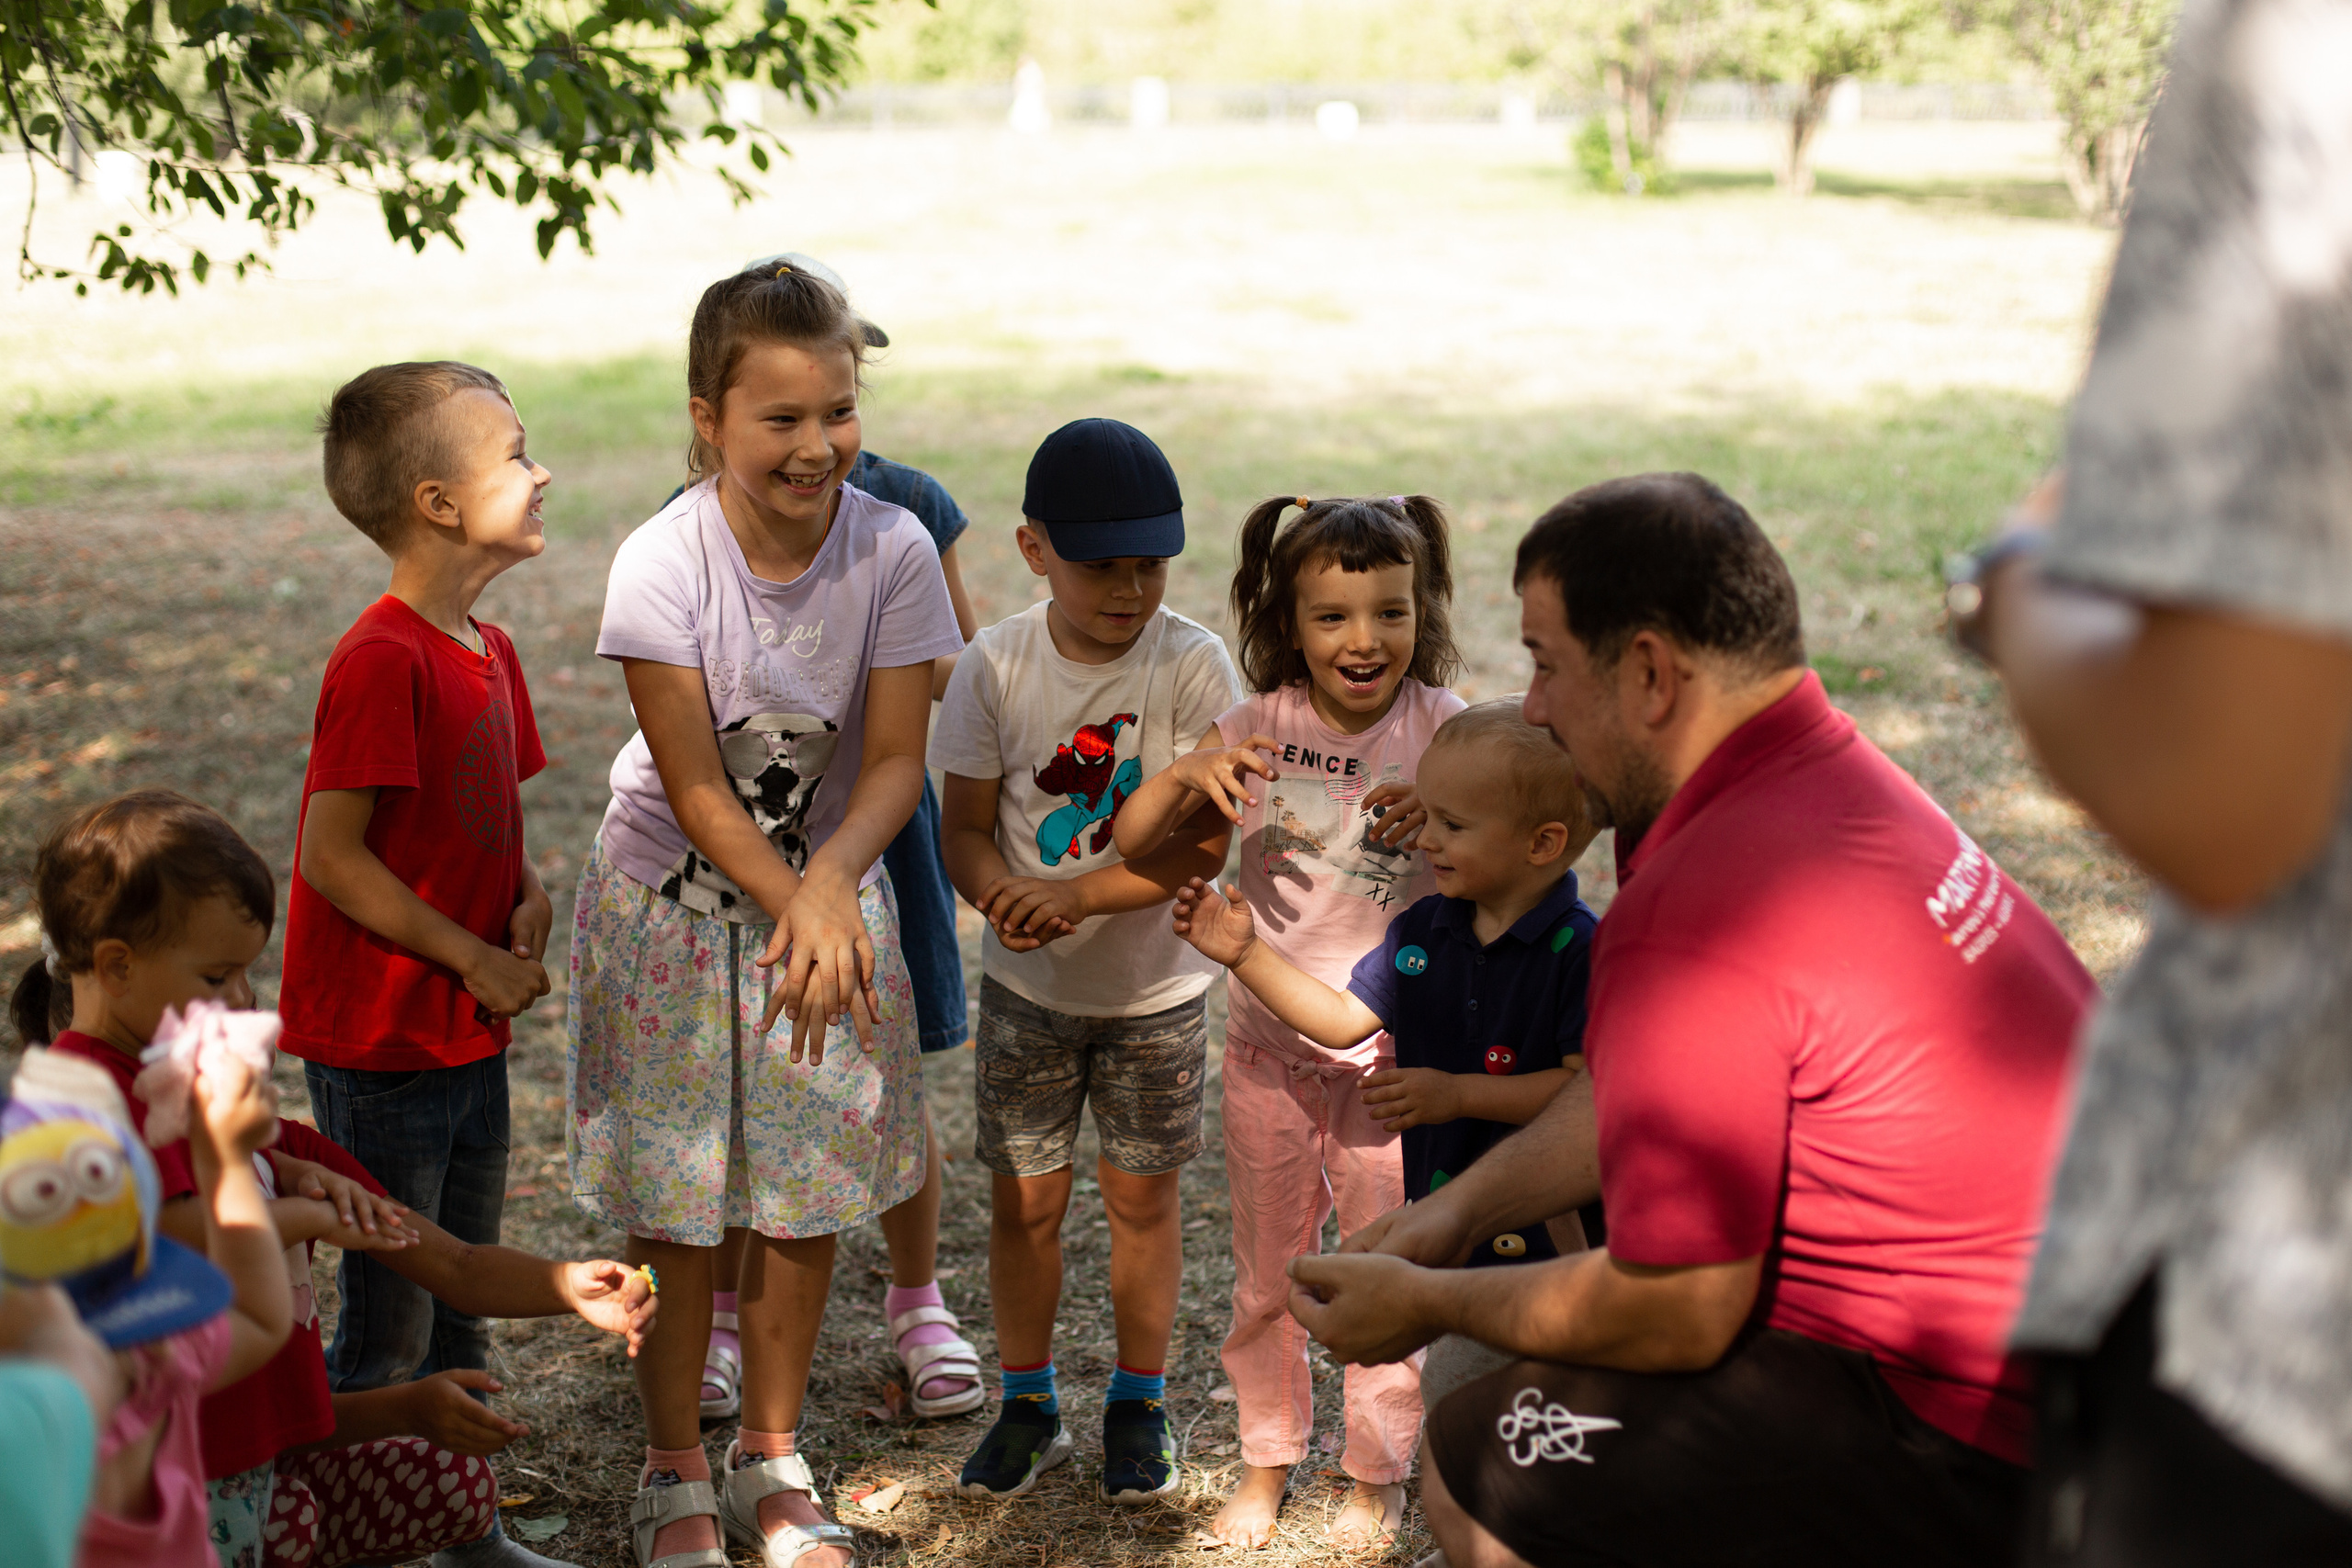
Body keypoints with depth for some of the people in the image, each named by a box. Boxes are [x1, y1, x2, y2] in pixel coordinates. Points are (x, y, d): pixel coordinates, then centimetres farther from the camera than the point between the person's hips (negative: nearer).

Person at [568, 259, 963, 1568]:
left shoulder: (894, 549, -16)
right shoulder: (662, 566, -21)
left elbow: (895, 762, -14)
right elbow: (693, 786, -18)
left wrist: (828, 884, -31)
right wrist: (795, 914, -26)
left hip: (830, 885, 2)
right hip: (675, 906, -2)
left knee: (808, 1195, 9)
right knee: (675, 1202, 5)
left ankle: (774, 1462, 29)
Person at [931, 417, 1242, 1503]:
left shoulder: (1193, 664, -16)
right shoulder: (995, 667, -11)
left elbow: (1202, 842, -17)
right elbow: (965, 823, -4)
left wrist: (1077, 893, -29)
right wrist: (1002, 896, -26)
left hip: (1154, 993, -1)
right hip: (1026, 990, 1)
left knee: (1142, 1200, 12)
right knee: (1022, 1201, 10)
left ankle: (1139, 1405, 32)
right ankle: (1028, 1404, 30)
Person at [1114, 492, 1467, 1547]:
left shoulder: (1440, 729, -10)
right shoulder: (1261, 725, -6)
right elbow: (1131, 843, -5)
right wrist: (1187, 772, -25)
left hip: (1390, 1053, -2)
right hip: (1267, 1047, 2)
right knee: (1266, 1276, 17)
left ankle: (1378, 1474, 31)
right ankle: (1265, 1461, 36)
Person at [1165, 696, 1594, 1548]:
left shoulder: (1579, 952, -18)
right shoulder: (1422, 929, 3)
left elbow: (1587, 1087, -22)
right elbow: (1344, 1021, 9)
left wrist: (1457, 1094, -25)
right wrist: (1247, 956, 0)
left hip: (1541, 1224, -6)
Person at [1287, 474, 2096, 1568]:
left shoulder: (1697, 917, -25)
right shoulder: (1838, 775, 7)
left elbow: (1677, 1316, -18)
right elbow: (1644, 1087, 19)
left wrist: (1430, 1303, -2)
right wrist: (1459, 1208, 17)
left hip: (1985, 1463, -10)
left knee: (1475, 1476, -7)